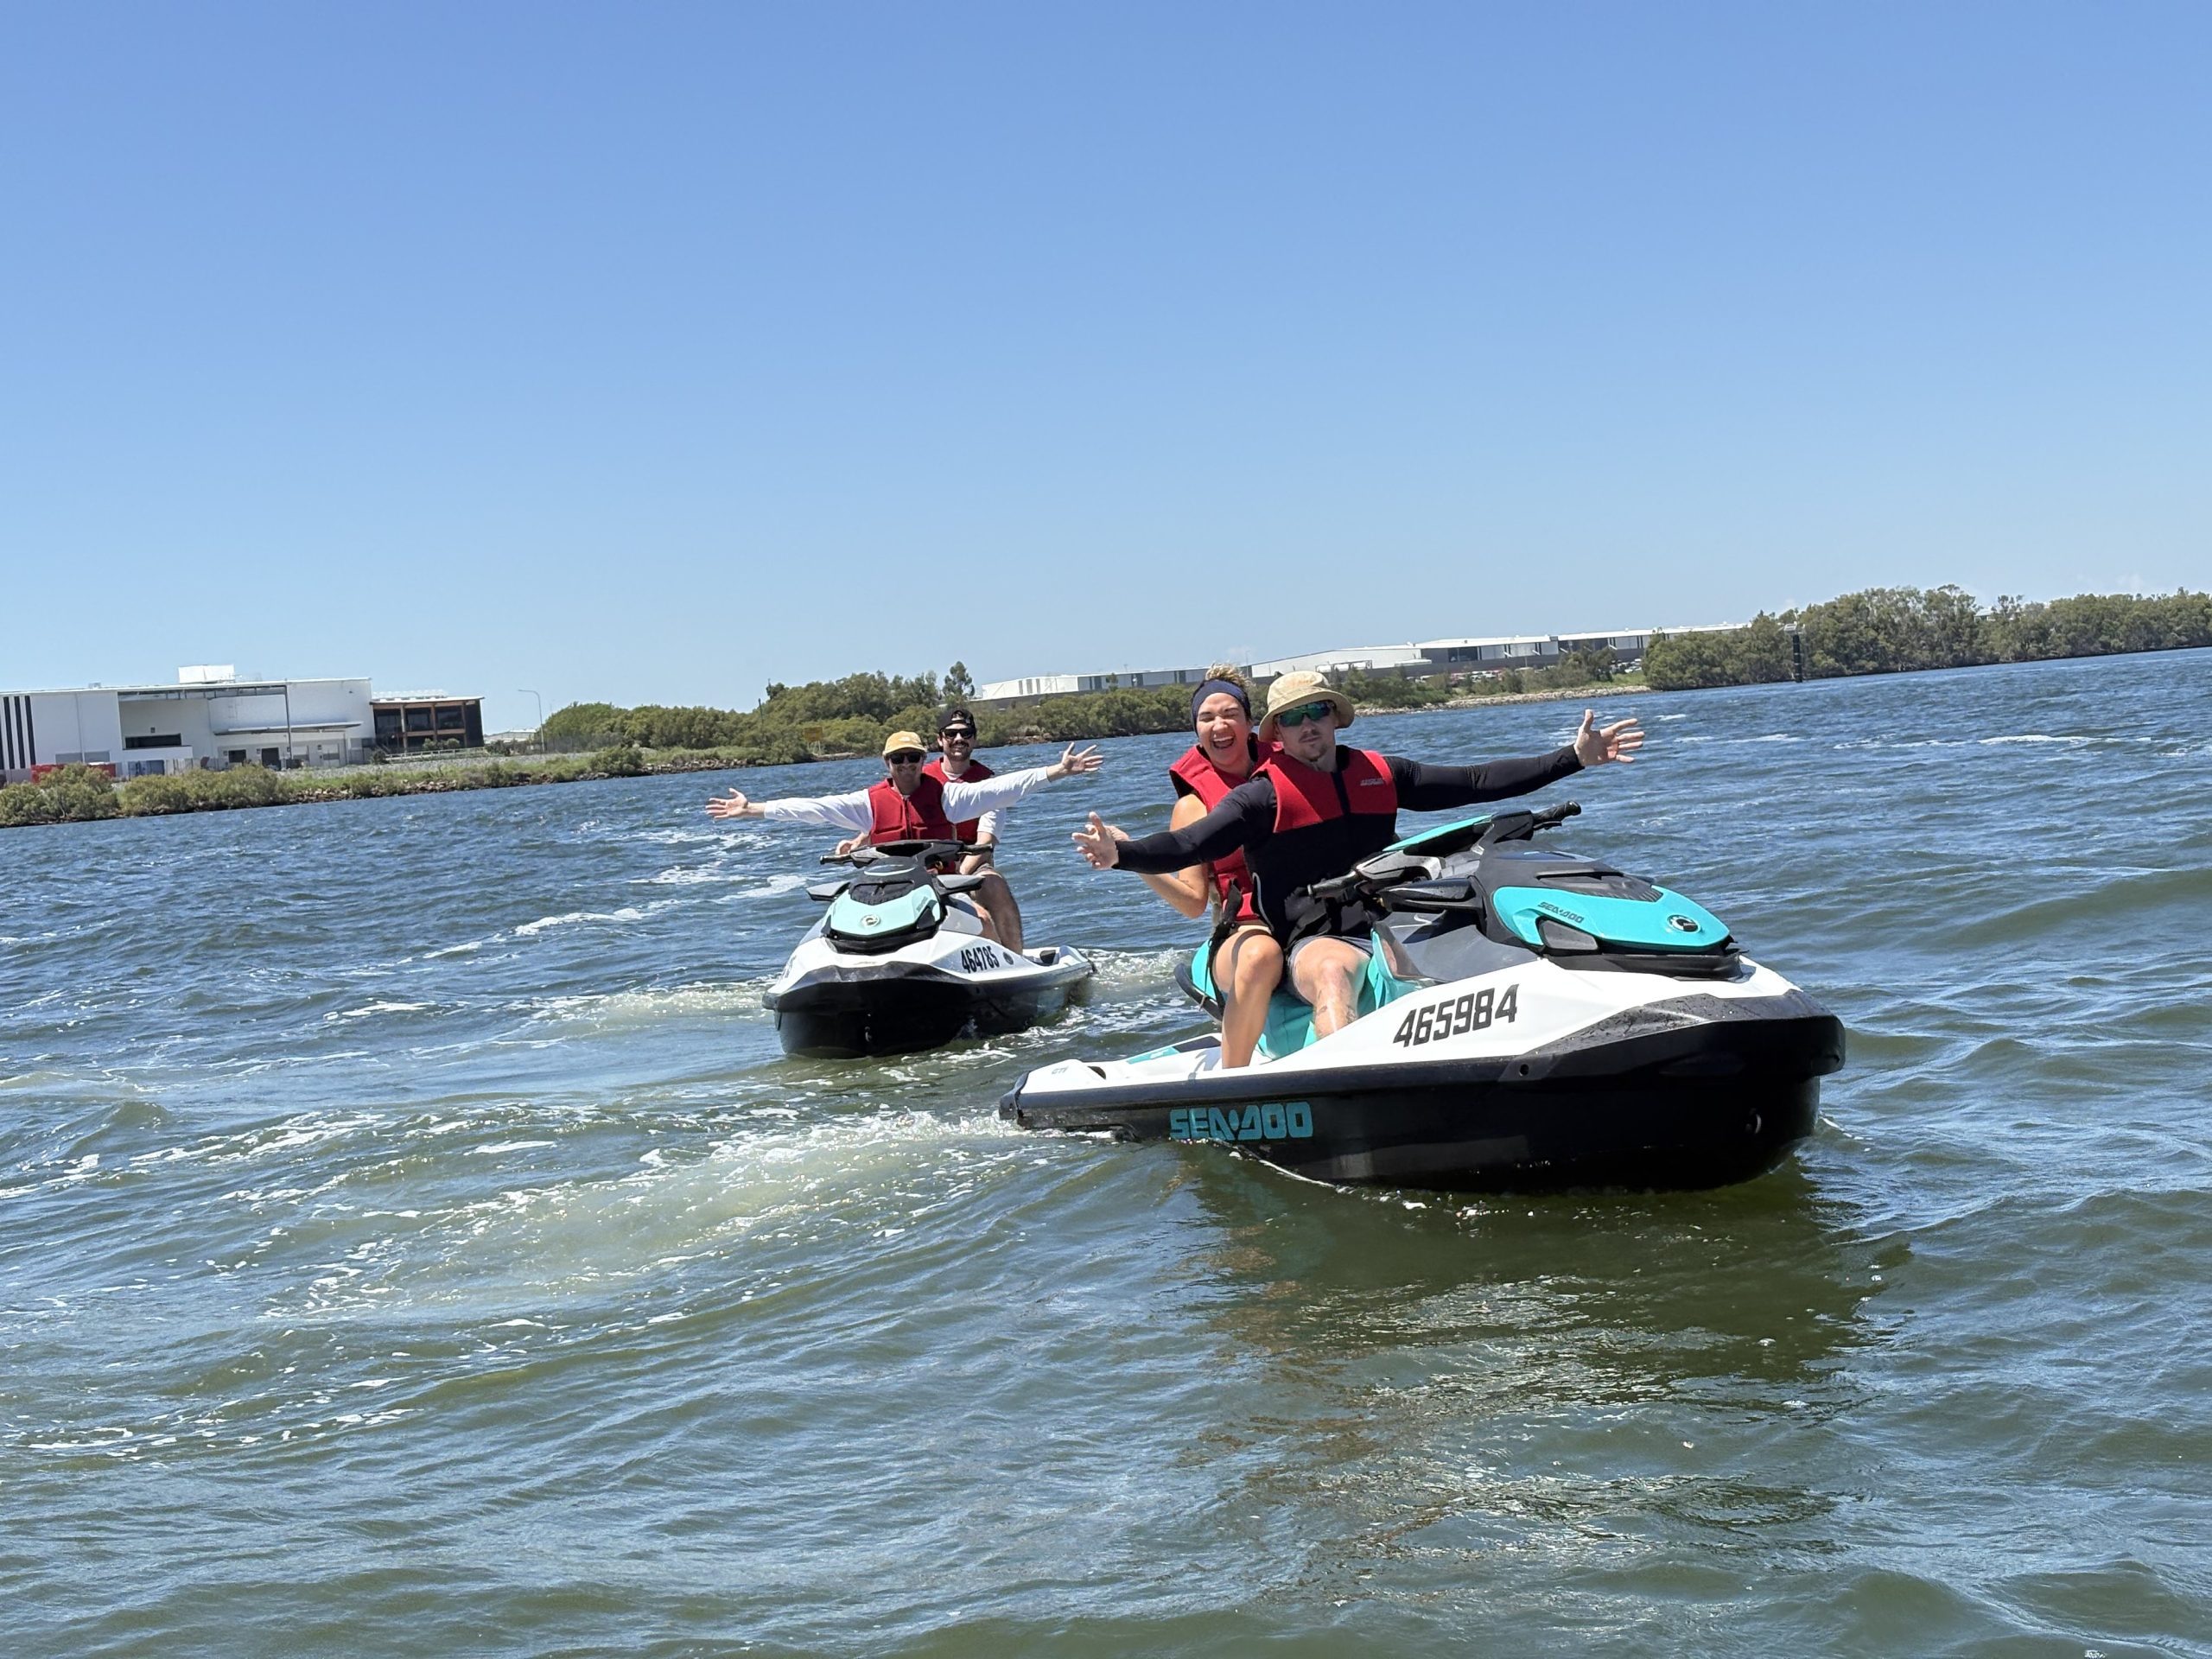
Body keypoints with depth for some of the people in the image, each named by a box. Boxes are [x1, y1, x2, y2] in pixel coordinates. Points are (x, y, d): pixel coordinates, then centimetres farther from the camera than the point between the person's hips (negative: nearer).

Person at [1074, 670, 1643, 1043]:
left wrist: (1574, 758, 14)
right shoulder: (1263, 794, 2)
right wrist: (1123, 852, -31)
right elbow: (1189, 844, -11)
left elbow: (1475, 782, 17)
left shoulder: (1381, 774, 15)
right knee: (1335, 971, -39)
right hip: (1316, 942, -5)